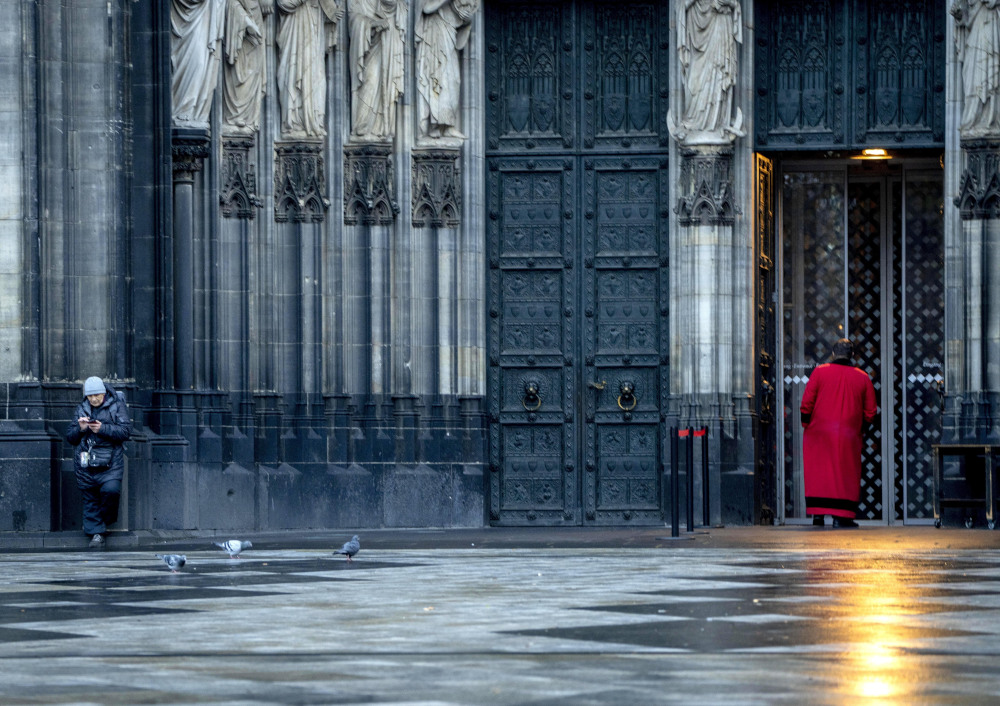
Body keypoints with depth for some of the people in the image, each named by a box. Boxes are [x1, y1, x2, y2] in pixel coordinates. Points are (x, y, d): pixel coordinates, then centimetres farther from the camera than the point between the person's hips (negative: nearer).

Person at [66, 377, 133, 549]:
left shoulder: (116, 406, 4)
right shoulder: (81, 408, 15)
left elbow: (126, 431, -7)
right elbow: (70, 437, 15)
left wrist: (102, 429, -17)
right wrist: (80, 429, -7)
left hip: (111, 462, -4)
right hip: (86, 462, 4)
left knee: (111, 489, -22)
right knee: (90, 498, 2)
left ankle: (105, 520, 3)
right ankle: (96, 533, 8)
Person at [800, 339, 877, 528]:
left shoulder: (820, 372, -1)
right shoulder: (863, 378, 4)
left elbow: (807, 402, -3)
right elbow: (870, 411, 7)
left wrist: (806, 424, 7)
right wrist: (861, 428, 20)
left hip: (819, 433, 0)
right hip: (848, 434, 0)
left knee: (818, 472, 7)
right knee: (845, 472, 4)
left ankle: (817, 513, 3)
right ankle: (840, 516, -3)